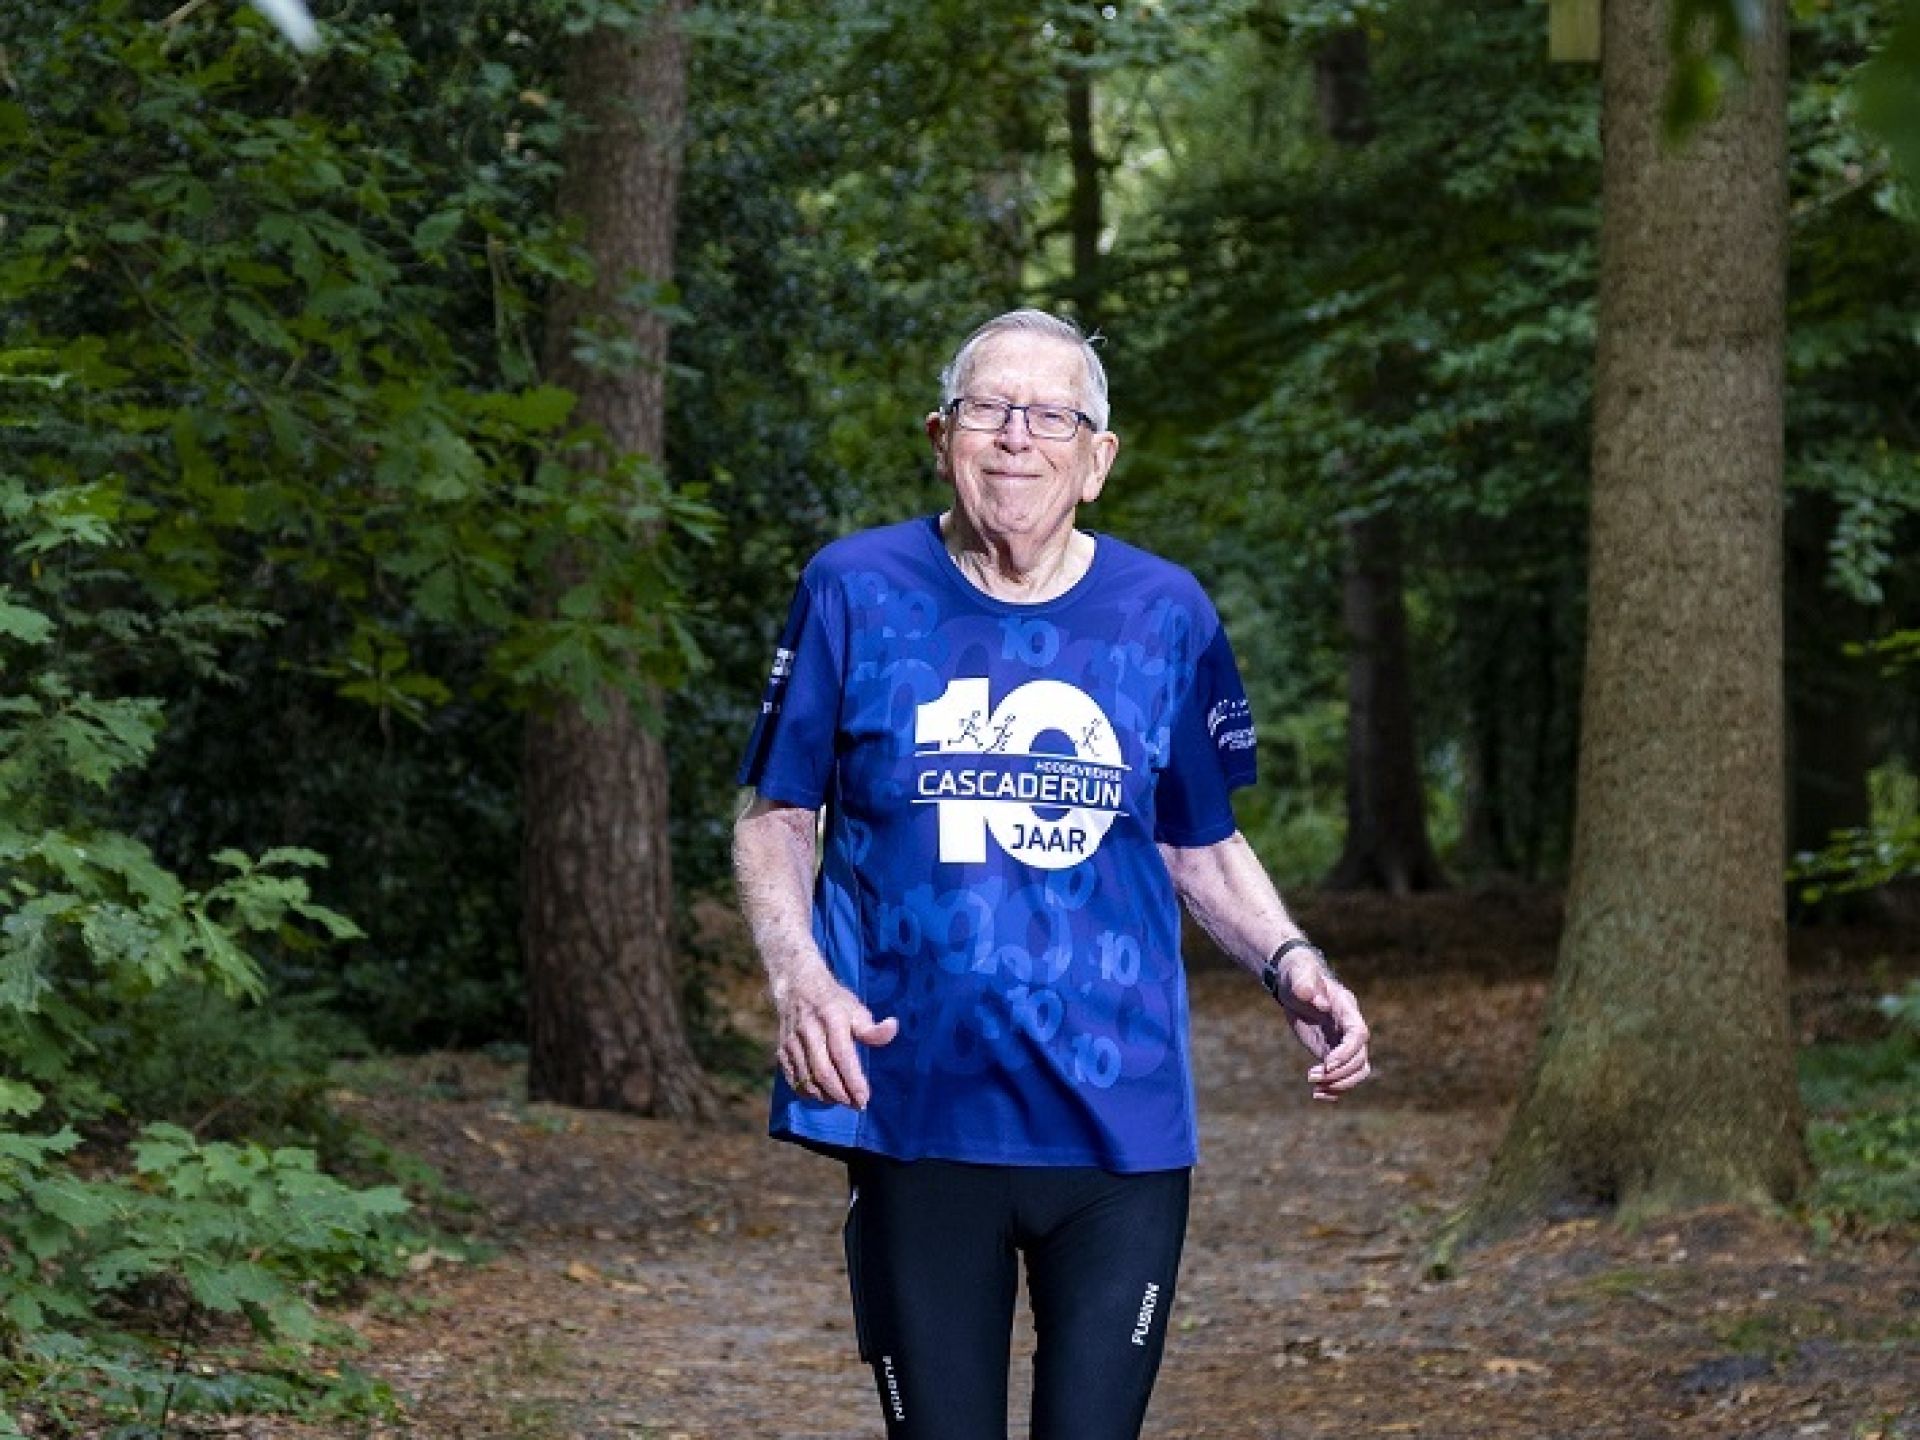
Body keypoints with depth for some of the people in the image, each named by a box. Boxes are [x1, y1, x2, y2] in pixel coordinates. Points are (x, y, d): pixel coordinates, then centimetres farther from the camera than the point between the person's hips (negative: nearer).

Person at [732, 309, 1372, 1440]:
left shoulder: (1168, 614, 4)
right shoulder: (857, 591, 0)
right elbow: (779, 816, 7)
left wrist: (1290, 962, -5)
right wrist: (800, 976, -12)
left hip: (1122, 1124, 1)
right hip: (919, 1119, -1)